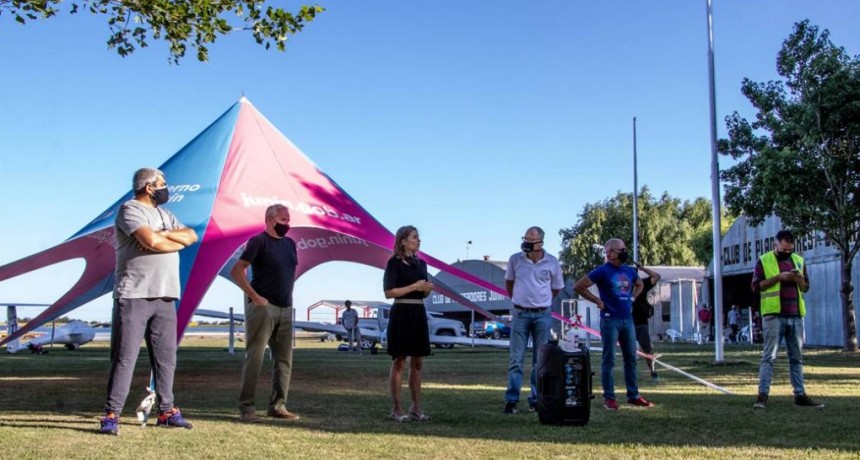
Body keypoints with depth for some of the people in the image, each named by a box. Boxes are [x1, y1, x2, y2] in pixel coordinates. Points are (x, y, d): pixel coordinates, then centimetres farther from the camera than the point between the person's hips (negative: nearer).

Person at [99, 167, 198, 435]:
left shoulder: (164, 214, 22)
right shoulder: (130, 209, -3)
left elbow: (192, 236, 9)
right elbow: (151, 242, -18)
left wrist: (162, 234, -8)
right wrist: (177, 242, 1)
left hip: (165, 298, 8)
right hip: (134, 296, -7)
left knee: (166, 358, 10)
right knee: (125, 357, -6)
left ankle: (166, 411, 18)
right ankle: (111, 415, -2)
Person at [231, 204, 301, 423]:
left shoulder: (289, 243, 14)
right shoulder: (259, 241, -7)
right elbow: (236, 271, -12)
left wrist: (287, 295, 13)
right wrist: (254, 296, -16)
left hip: (285, 308, 8)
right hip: (263, 307, -7)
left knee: (284, 359, 8)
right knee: (254, 357, -6)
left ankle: (277, 406, 15)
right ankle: (246, 408, -1)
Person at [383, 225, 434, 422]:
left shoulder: (421, 264, 15)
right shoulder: (394, 262, -5)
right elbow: (389, 292, -12)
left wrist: (427, 289, -1)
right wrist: (414, 287, -15)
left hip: (419, 314, 7)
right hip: (401, 313, -7)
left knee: (417, 362, 7)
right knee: (399, 362, -3)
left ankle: (416, 407, 14)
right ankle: (396, 408, 2)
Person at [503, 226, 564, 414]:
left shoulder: (552, 262, -2)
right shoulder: (515, 259, -2)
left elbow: (556, 288, 11)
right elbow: (509, 282, 14)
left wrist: (540, 302, 11)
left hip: (542, 315, 1)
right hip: (520, 314, 0)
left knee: (540, 360, 6)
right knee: (516, 359, -1)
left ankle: (536, 400, 15)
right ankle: (511, 400, 2)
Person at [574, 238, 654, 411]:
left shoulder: (629, 271, 10)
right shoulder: (602, 271, -8)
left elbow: (639, 284, 32)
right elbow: (578, 286, -9)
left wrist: (632, 298, 15)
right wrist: (597, 301, -9)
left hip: (628, 319, 6)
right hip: (610, 320, -6)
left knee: (631, 359, 10)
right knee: (609, 361, -2)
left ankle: (633, 395, 19)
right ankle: (609, 398, 3)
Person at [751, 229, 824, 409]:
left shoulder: (798, 260, 15)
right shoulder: (764, 260, 1)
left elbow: (805, 288, 18)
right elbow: (756, 286, -6)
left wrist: (800, 280, -5)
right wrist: (778, 277, -15)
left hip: (796, 315, 5)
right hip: (774, 315, -5)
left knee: (797, 357, 8)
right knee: (769, 356, -7)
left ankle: (800, 395, 13)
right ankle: (762, 395, -8)